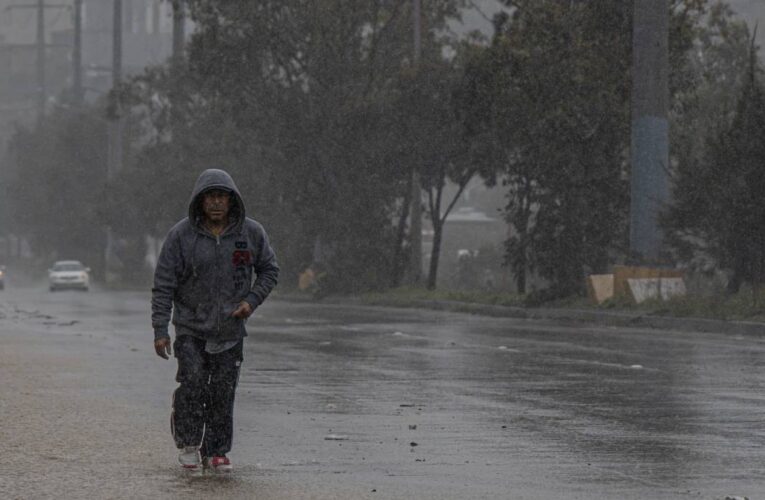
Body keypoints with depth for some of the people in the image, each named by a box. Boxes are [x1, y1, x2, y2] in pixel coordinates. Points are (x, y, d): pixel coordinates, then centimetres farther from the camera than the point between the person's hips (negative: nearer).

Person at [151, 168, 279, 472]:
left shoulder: (251, 233, -4)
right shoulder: (181, 235, -10)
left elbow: (269, 270, 9)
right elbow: (163, 284, -7)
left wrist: (252, 301, -8)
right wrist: (160, 330, -11)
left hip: (230, 329, 2)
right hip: (191, 327, -2)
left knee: (223, 393, 1)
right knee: (192, 384, -15)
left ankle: (216, 451, 13)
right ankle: (188, 442, 4)